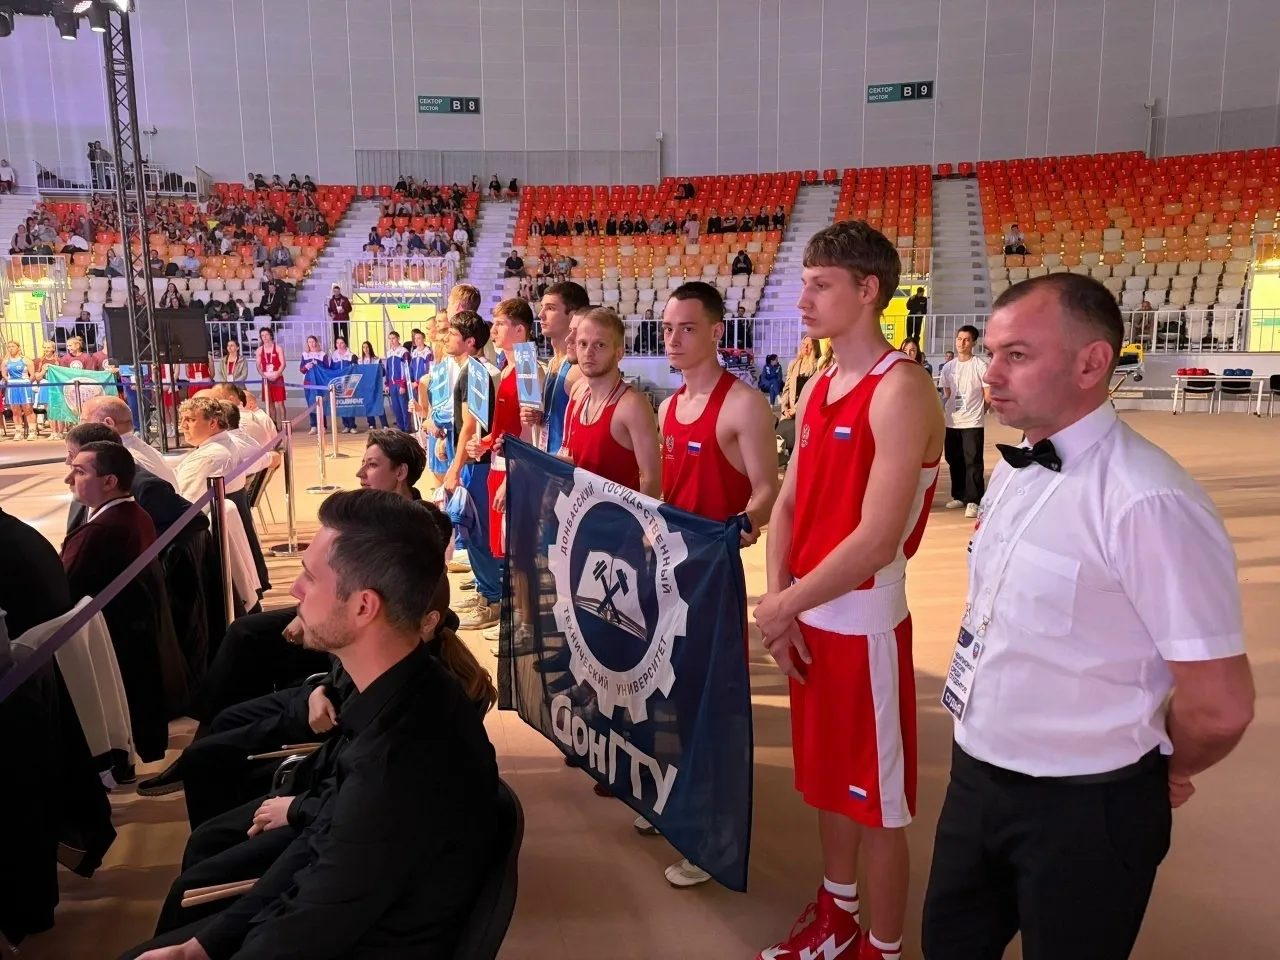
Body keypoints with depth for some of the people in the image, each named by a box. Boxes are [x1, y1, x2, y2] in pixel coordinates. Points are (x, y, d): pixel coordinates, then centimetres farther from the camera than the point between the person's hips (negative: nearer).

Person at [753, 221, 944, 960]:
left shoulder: (901, 390, -18)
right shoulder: (818, 390, 8)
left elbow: (876, 540, -24)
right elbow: (789, 505, 8)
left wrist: (784, 605, -14)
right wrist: (780, 602, -5)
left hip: (864, 624, -8)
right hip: (813, 618, 8)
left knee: (878, 801, 9)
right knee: (830, 780, 22)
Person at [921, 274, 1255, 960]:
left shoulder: (1148, 503, -25)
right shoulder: (1012, 470, 2)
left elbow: (1220, 706, -21)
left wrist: (1156, 774, -2)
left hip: (1081, 812, -7)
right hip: (976, 780, 7)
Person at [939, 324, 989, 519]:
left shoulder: (980, 365, -6)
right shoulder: (948, 367, 9)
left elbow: (988, 394, -3)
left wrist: (979, 412, 2)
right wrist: (940, 409, 1)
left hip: (973, 423, -5)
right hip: (952, 422, 5)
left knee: (972, 462, -6)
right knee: (954, 461, 11)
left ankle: (973, 501, -3)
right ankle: (959, 496, 23)